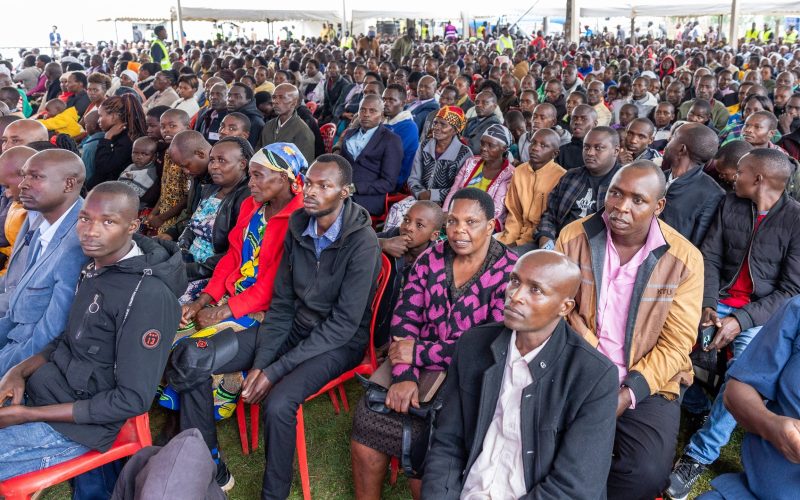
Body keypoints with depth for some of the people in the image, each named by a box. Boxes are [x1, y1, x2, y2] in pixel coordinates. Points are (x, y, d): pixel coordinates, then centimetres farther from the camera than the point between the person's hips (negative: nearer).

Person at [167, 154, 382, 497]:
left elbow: (344, 324, -22)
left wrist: (275, 370, -23)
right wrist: (260, 361, -12)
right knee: (189, 359, -8)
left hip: (339, 341, -6)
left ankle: (274, 493, -5)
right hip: (293, 327, 6)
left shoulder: (362, 242, -20)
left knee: (277, 403, -33)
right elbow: (281, 304, 2)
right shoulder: (298, 227, -1)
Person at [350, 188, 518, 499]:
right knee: (367, 419, -9)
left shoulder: (510, 274, -12)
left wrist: (418, 354, -16)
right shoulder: (431, 259, 3)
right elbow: (404, 318, 0)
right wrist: (404, 375, -16)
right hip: (418, 369, 5)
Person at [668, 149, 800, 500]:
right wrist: (708, 306, -13)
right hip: (720, 303, 4)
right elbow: (710, 258, 2)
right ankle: (699, 405, 15)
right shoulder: (730, 204, 2)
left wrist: (741, 320, -21)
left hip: (763, 313, -4)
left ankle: (700, 454, -14)